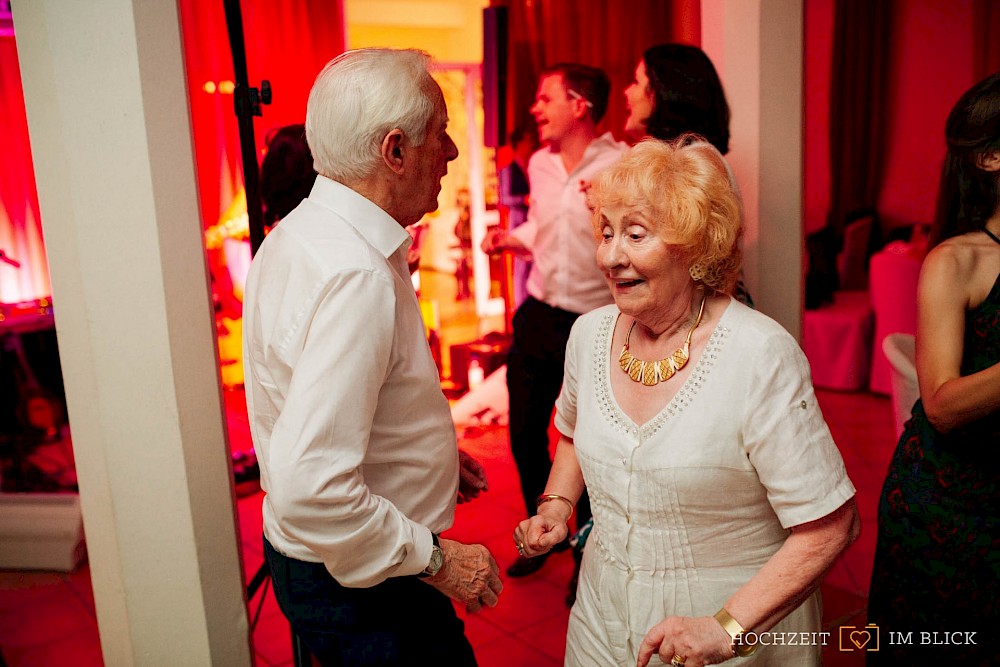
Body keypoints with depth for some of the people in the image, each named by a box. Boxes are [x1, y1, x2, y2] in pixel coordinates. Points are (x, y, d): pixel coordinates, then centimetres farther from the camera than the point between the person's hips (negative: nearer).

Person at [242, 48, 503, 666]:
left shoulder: (302, 232, 3)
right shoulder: (355, 276, -29)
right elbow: (310, 492, -34)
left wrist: (432, 455, 14)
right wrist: (437, 558, -21)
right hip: (361, 588, -10)